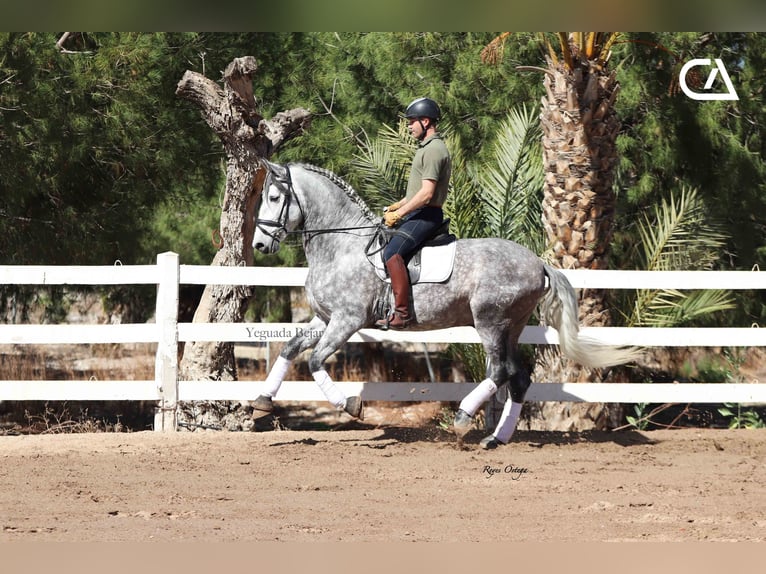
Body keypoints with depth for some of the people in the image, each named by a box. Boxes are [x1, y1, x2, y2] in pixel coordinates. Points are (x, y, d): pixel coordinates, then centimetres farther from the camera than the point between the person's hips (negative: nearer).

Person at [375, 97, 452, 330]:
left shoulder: (434, 150, -16)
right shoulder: (426, 148, 18)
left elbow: (426, 194, -23)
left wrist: (399, 213, -18)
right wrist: (397, 206, 19)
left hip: (426, 215, -11)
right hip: (417, 214, 11)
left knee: (392, 252, -26)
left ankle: (401, 312, -28)